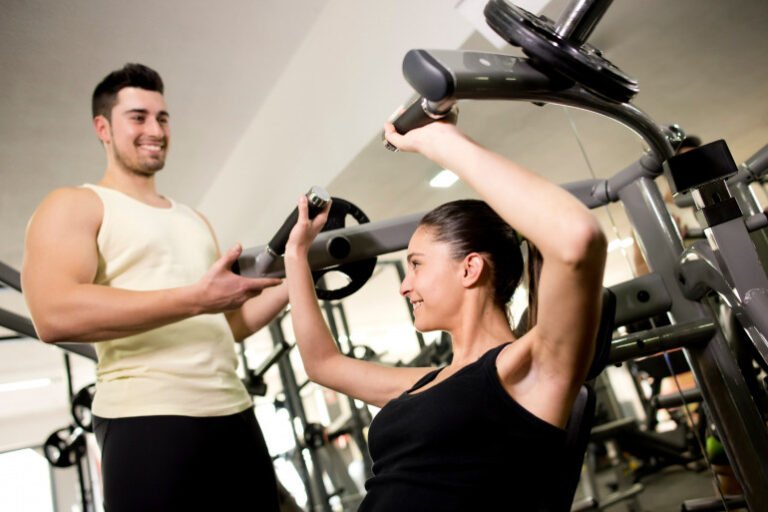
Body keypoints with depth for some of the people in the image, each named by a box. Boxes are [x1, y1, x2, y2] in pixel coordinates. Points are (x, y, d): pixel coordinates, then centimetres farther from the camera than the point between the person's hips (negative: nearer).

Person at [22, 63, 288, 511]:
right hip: (148, 424, -6)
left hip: (235, 417, 6)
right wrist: (196, 298, -21)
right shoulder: (75, 206, 2)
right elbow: (54, 315, -17)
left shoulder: (194, 219, 21)